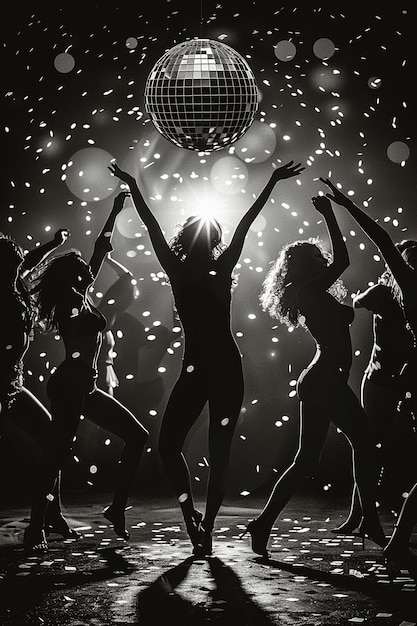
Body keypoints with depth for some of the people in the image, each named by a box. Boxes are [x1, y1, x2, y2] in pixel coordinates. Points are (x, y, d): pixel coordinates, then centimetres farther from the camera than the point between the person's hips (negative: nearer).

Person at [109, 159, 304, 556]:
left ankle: (205, 526, 2)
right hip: (194, 368, 1)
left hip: (226, 367, -1)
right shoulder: (179, 273, 9)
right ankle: (192, 518, 8)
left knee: (219, 450, 2)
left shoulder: (221, 272, 8)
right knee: (168, 443, -1)